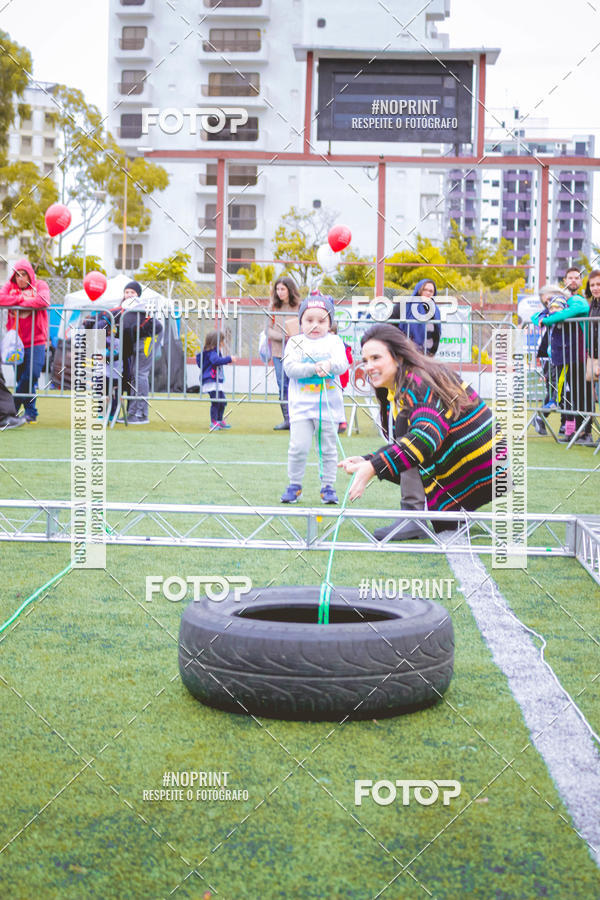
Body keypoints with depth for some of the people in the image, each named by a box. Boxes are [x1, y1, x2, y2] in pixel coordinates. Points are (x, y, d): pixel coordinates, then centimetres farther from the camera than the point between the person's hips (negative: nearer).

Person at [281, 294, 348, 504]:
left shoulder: (334, 341, 5)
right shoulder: (295, 342, 4)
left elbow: (342, 364, -9)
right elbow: (290, 367, -9)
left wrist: (329, 365, -30)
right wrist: (313, 368, -20)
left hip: (329, 405, 1)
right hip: (302, 406, -1)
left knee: (328, 448, 6)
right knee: (298, 447, -6)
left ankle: (328, 487, 17)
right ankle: (294, 485, 11)